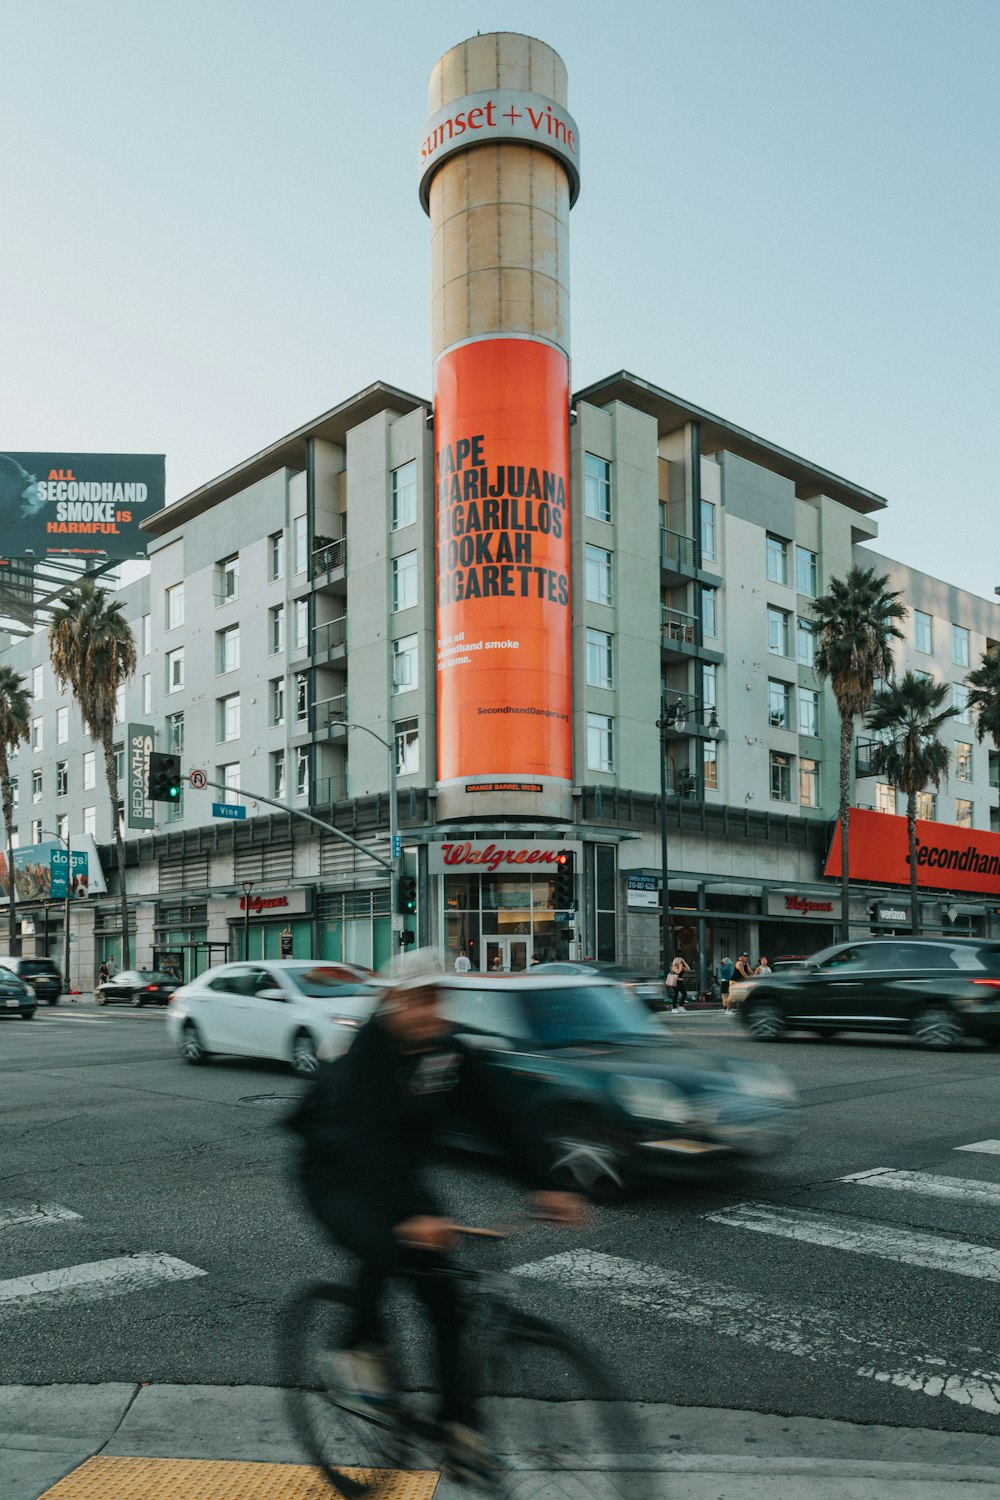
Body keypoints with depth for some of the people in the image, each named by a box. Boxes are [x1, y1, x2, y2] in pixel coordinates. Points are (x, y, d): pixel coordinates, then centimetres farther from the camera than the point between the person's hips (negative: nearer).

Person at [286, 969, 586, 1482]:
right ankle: (362, 1350, -6)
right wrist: (413, 1215, -55)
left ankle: (457, 1420, 10)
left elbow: (503, 1122, -15)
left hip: (400, 1172, 5)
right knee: (383, 1245, -33)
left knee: (442, 1289, -4)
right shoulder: (364, 1056, -31)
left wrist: (545, 1188, -28)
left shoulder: (452, 1054, -14)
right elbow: (365, 1144, -42)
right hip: (334, 1175, -5)